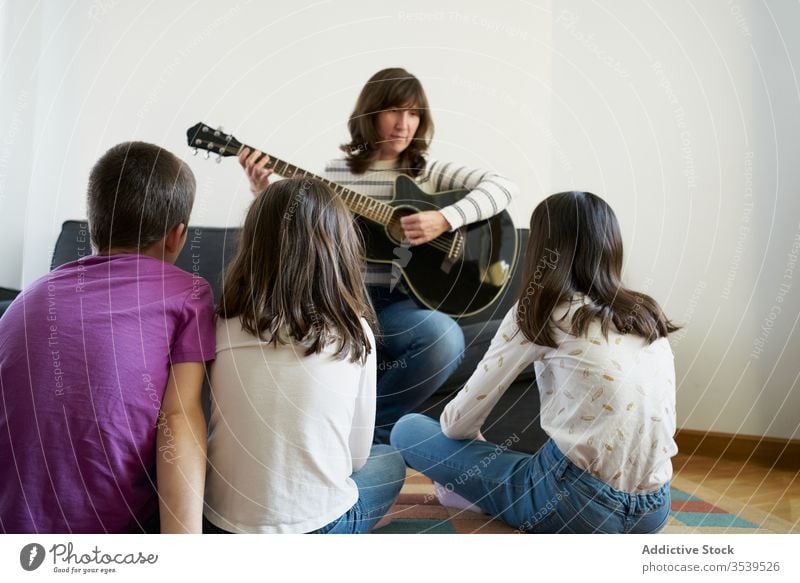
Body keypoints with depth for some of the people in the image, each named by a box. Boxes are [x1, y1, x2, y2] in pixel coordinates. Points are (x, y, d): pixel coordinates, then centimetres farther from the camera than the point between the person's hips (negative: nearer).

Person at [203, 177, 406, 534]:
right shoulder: (354, 333, -12)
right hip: (312, 529, -4)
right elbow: (357, 454, 0)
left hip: (219, 527, 4)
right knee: (390, 463, 25)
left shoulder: (224, 327, -8)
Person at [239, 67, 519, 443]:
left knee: (445, 338, -32)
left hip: (400, 304, 0)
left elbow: (503, 186, -6)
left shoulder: (429, 172, 6)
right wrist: (264, 193, -8)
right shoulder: (336, 172, 10)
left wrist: (443, 220, -19)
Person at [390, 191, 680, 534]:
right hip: (654, 510, 6)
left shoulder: (542, 312, -6)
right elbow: (665, 423, 17)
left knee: (408, 430, 4)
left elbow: (458, 422, -1)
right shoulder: (650, 316, 10)